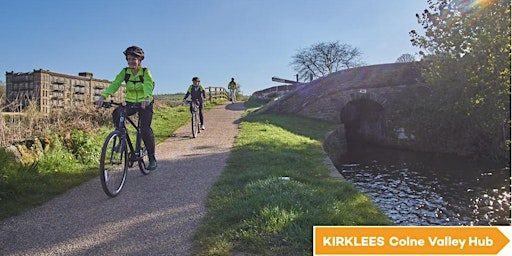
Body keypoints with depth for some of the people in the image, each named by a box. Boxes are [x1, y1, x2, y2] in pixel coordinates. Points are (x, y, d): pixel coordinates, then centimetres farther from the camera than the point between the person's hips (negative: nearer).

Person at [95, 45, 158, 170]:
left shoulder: (145, 71, -13)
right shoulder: (125, 71, -4)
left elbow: (149, 85, -32)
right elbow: (115, 84, -19)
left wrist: (147, 97, -53)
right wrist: (103, 96, -36)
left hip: (145, 104, -4)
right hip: (130, 103, 4)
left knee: (145, 129, -17)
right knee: (116, 113, -25)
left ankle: (152, 158, -3)